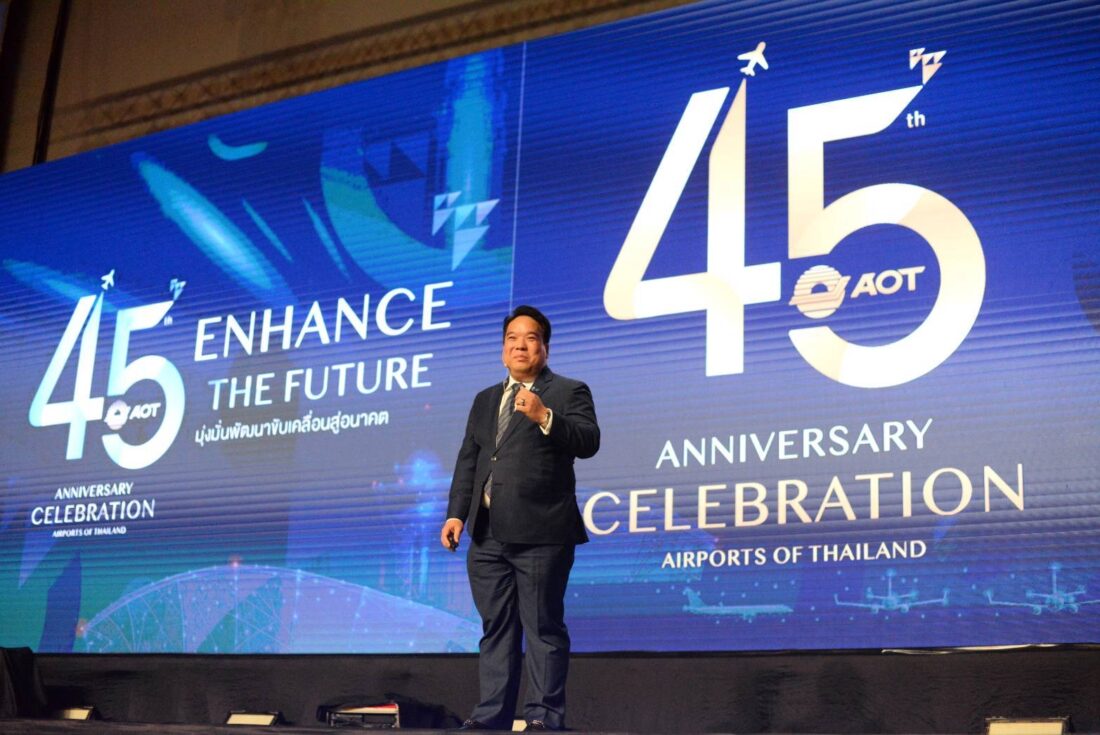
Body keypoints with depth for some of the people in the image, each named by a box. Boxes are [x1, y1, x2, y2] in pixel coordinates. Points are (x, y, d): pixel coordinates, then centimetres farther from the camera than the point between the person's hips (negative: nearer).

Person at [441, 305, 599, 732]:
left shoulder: (568, 392, 3)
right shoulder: (485, 400, 21)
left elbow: (588, 442, -12)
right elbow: (467, 461, 18)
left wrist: (545, 417, -26)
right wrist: (456, 513, 7)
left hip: (540, 534, -6)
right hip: (488, 535, 6)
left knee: (543, 629, -4)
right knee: (495, 629, 10)